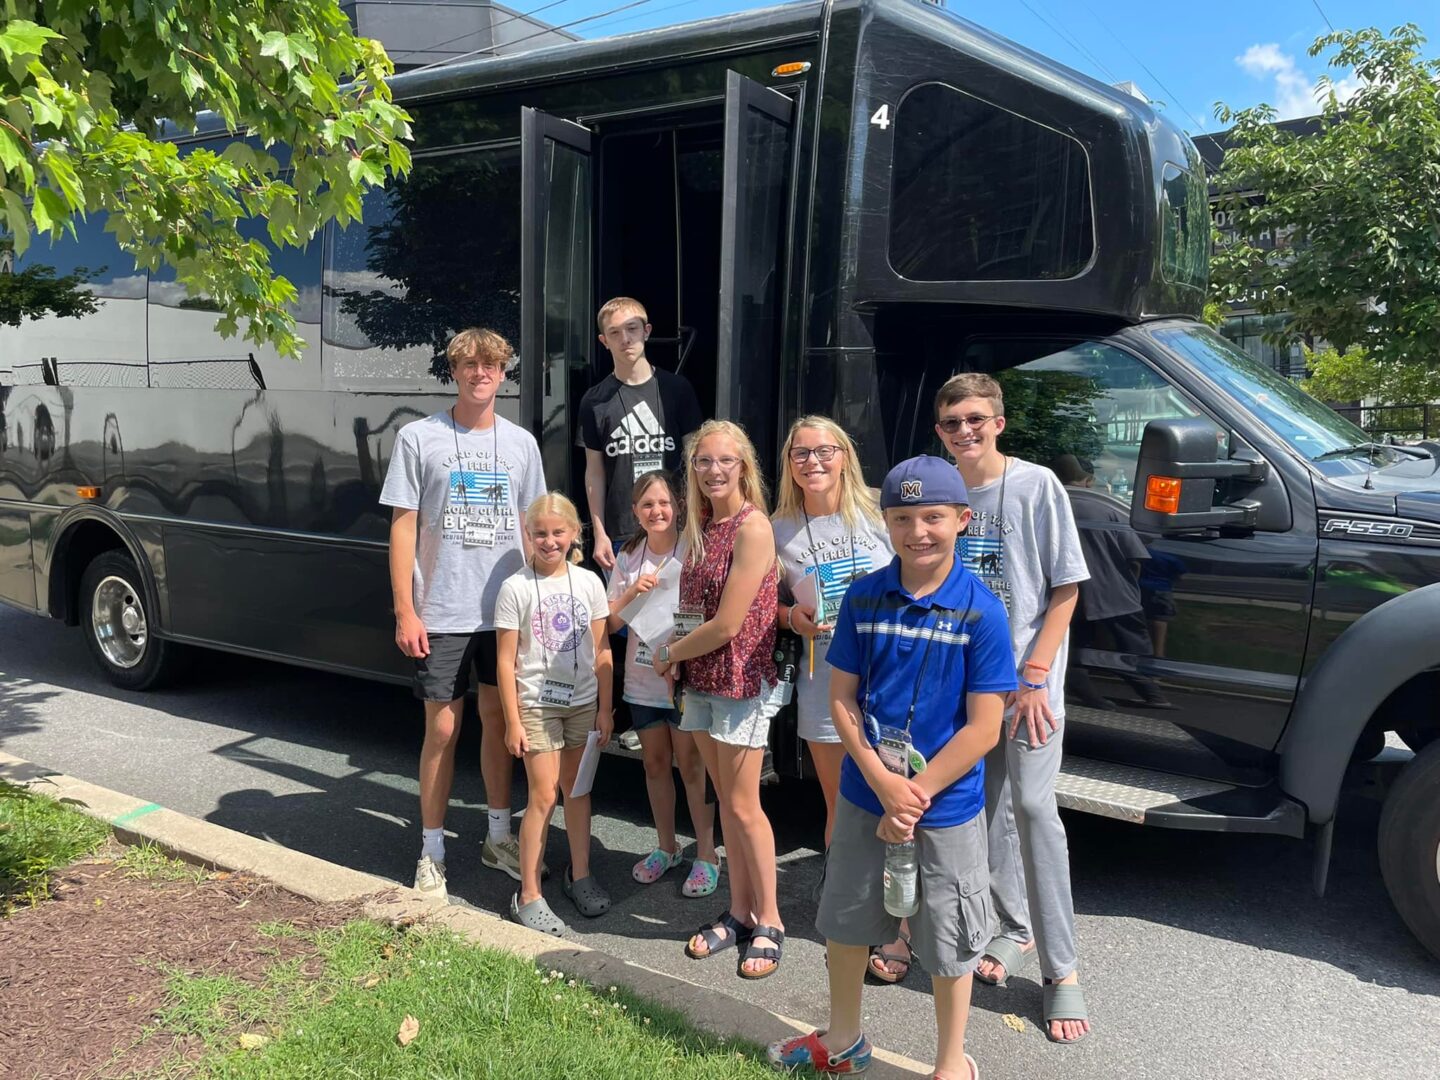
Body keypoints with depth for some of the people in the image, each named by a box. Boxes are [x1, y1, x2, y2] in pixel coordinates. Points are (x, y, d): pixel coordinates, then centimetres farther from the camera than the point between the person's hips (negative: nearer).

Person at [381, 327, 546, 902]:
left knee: (498, 719, 13)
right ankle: (432, 851, 17)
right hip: (441, 615, -3)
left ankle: (499, 836, 29)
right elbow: (402, 528, -4)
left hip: (505, 611, 3)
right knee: (442, 728, 2)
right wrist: (405, 612, -9)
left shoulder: (521, 443, 7)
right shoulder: (419, 438, -3)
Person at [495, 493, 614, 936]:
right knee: (544, 795, -5)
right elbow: (506, 660, -7)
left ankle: (579, 874, 29)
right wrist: (513, 721, -9)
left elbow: (602, 651, 5)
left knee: (578, 789, 13)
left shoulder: (588, 582, 1)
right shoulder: (516, 588, -8)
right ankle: (528, 895, 4)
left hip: (583, 703, 3)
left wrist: (605, 708, 3)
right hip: (536, 703, -3)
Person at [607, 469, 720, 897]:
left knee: (691, 766, 1)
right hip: (642, 681, 5)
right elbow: (611, 622, 4)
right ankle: (666, 846, 31)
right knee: (655, 764, 15)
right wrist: (632, 592, -13)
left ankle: (706, 854, 14)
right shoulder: (628, 557, 5)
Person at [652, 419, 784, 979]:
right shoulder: (702, 525, 10)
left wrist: (668, 653, -5)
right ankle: (740, 913, 26)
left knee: (743, 806, 0)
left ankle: (769, 922, 16)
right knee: (725, 800, 14)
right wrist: (675, 657, -5)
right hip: (701, 679, 7)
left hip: (741, 680, -7)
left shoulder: (752, 527, -16)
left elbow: (727, 624, -19)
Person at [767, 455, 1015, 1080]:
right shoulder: (863, 598, -6)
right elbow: (841, 700, -3)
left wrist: (915, 794, -16)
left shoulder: (980, 612, -15)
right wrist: (884, 783, -14)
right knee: (845, 921, 19)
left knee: (947, 942, 12)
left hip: (947, 805, -3)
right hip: (863, 795, 4)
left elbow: (983, 728, -14)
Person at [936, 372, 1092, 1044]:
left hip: (1029, 681, -4)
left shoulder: (1036, 486, -7)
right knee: (989, 806, 12)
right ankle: (1014, 927, 30)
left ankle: (1061, 968, 3)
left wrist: (1035, 675, -13)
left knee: (1032, 807, -8)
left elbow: (1066, 589, -6)